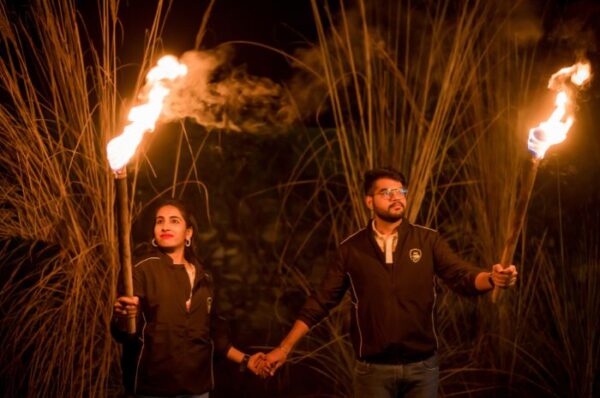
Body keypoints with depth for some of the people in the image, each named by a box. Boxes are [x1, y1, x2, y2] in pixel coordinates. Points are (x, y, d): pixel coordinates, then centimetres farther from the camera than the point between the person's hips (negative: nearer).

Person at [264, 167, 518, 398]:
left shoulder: (428, 241, 1)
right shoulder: (351, 249, 1)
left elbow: (463, 276, -10)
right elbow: (321, 301, 3)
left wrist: (493, 279, -33)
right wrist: (285, 347, -1)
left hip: (422, 366, 1)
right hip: (373, 369, 0)